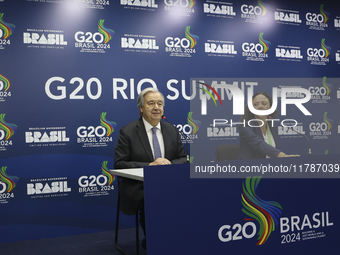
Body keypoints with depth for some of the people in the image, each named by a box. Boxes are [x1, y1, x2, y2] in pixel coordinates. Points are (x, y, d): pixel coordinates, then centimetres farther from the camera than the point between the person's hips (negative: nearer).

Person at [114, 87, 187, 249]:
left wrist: (169, 164, -11)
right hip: (138, 187, -3)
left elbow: (183, 159, 13)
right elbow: (119, 164, -8)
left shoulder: (172, 131, 12)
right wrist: (150, 165, -19)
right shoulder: (127, 132, -2)